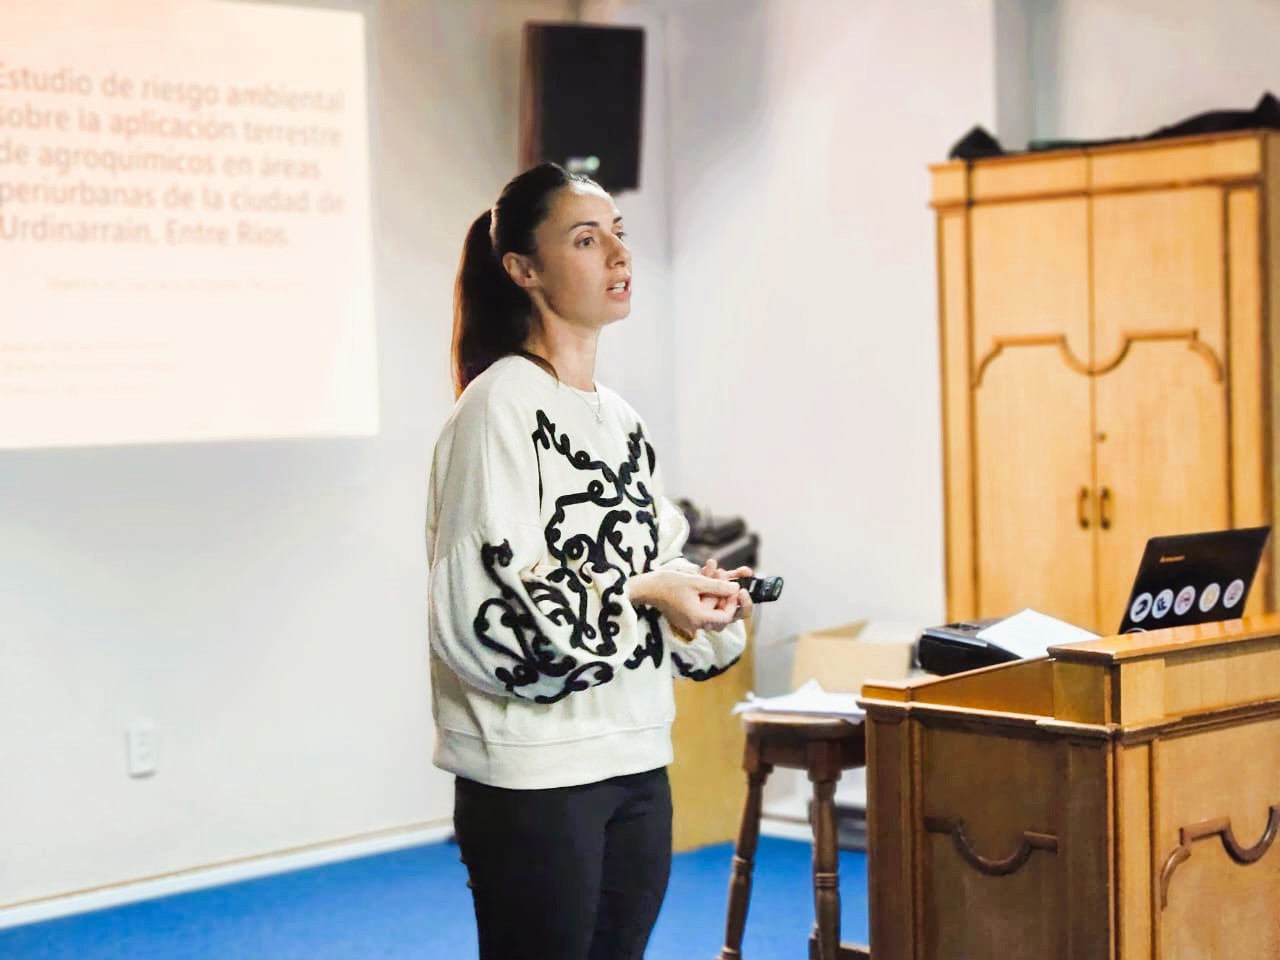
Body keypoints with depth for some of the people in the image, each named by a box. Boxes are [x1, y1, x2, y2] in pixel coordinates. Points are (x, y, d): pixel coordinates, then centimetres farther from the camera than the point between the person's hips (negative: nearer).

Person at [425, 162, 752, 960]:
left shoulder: (622, 420, 13)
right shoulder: (499, 406, -12)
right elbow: (487, 605, -20)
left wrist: (698, 597, -1)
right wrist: (640, 594, -17)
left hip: (637, 763, 8)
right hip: (532, 776, -8)